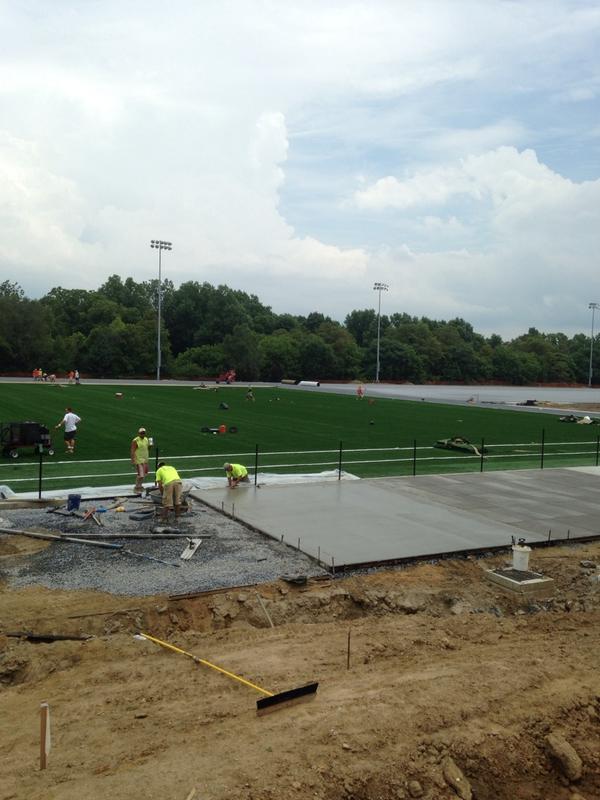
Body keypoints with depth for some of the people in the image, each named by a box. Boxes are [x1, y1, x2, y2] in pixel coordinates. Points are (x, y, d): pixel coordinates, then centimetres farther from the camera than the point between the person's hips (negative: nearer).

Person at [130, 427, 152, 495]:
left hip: (145, 460, 8)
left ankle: (140, 485, 36)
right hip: (138, 460, -8)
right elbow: (132, 451, -18)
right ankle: (136, 489, 2)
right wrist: (133, 461, -24)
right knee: (140, 475, -12)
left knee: (144, 474, 17)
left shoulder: (146, 439, 8)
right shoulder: (135, 441, -15)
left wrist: (150, 446, -2)